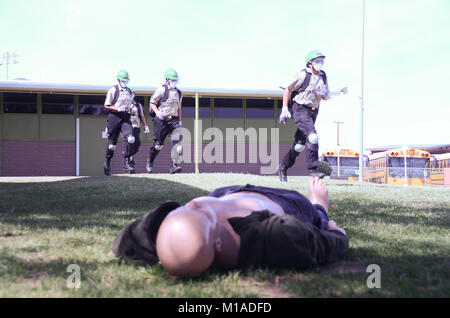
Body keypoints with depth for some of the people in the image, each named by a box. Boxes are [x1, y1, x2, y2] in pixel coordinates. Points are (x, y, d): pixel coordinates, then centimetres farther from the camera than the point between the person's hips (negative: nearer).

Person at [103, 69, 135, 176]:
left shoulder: (129, 91, 14)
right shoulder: (113, 90, -4)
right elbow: (106, 105, -5)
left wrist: (130, 109, 12)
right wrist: (118, 108, -16)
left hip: (125, 117, 4)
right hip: (114, 116, -4)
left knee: (130, 139, -19)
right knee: (112, 144, 4)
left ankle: (126, 162, -10)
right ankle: (107, 163, 25)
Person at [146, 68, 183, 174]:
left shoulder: (178, 92, 15)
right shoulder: (162, 90, -4)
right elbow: (152, 103, -3)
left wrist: (180, 121, 20)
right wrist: (158, 113, -18)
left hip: (173, 120, 5)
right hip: (161, 119, -5)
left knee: (177, 142, -14)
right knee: (158, 144, 2)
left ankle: (174, 165, -14)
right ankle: (150, 161, 27)